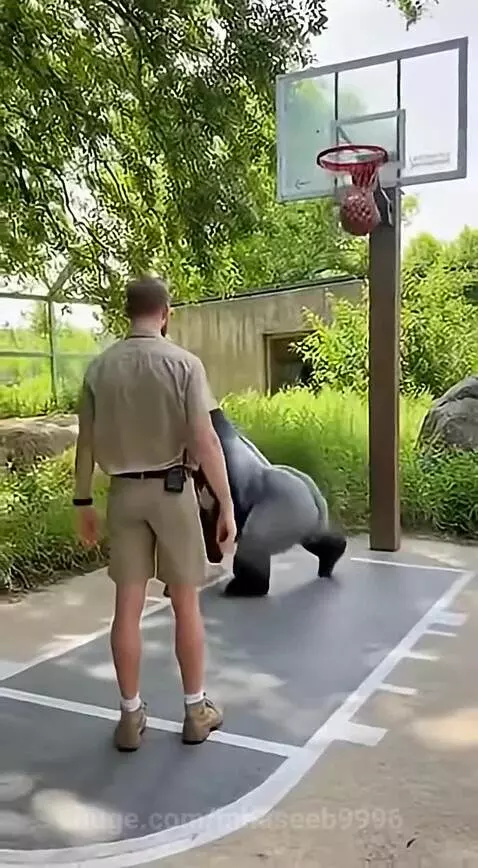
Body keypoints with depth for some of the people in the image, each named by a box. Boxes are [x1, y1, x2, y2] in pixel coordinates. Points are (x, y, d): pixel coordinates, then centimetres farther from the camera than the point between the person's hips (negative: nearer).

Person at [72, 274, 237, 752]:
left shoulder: (99, 367, 1)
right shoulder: (183, 363, -11)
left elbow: (85, 444, 4)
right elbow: (205, 441, -16)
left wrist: (83, 503, 14)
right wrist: (227, 506, -10)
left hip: (123, 492, 3)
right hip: (172, 489, -3)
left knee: (128, 605, 9)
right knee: (185, 603, 9)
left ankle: (131, 715, 20)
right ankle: (196, 710, 22)